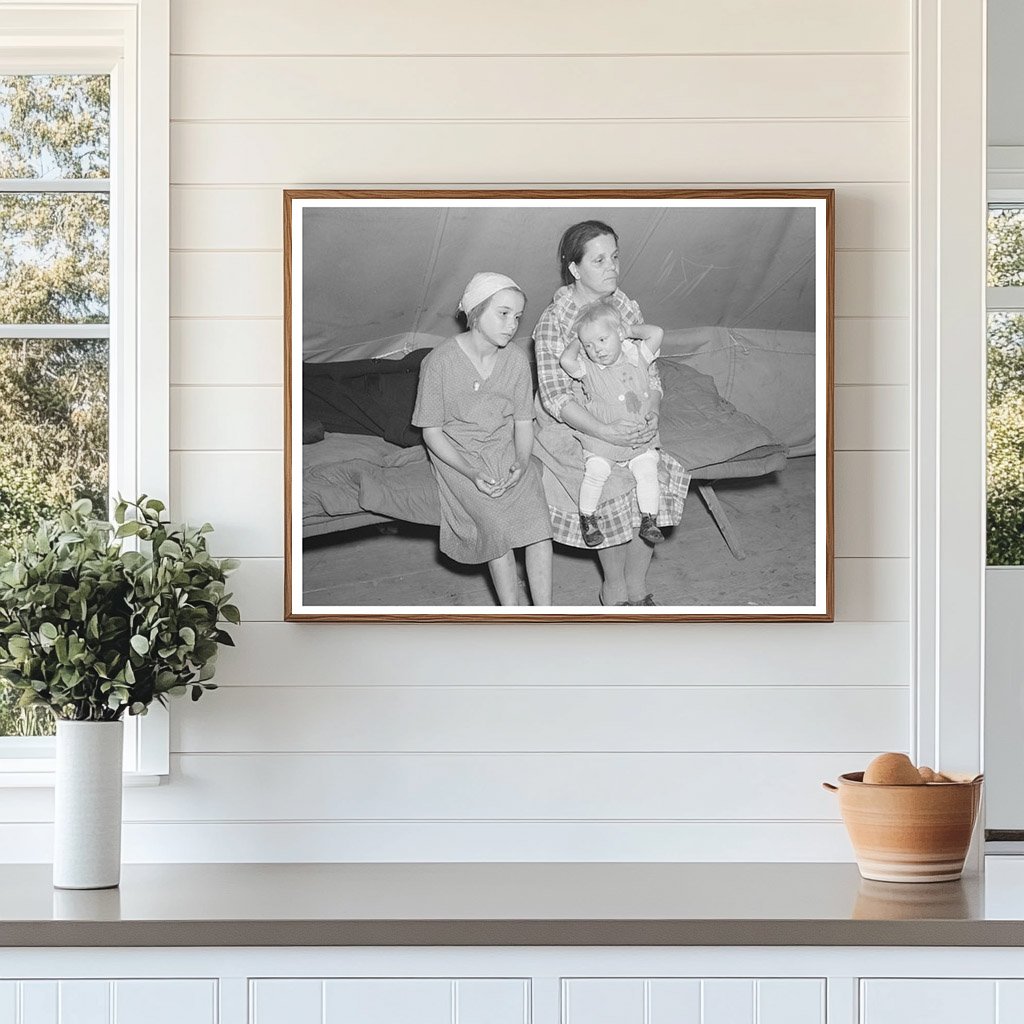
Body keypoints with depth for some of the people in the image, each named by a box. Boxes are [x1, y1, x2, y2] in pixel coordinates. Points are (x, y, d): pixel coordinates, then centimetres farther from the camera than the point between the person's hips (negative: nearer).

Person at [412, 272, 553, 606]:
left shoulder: (516, 359, -3)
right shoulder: (440, 362, -15)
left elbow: (523, 422, 5)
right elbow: (432, 432, -8)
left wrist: (521, 463, -15)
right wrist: (472, 473, -21)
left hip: (508, 451, 3)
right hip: (459, 456, -3)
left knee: (537, 518, -20)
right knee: (499, 525, -26)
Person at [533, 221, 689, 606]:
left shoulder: (626, 308, -2)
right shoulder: (554, 321, -19)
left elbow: (648, 371, 4)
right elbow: (555, 396, -24)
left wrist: (650, 414, -17)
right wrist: (604, 431, -35)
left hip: (629, 424, 5)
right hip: (571, 429, -5)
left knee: (655, 486, -11)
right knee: (617, 491, -19)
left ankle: (637, 588, 7)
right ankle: (614, 589, 3)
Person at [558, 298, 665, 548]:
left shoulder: (636, 355, 3)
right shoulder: (588, 368, -6)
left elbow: (657, 333, -6)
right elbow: (566, 361, -24)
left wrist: (630, 330, 3)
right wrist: (577, 341, -6)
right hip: (601, 438, -2)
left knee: (647, 470, -17)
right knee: (597, 471, -22)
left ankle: (649, 521, -5)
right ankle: (587, 516, -1)